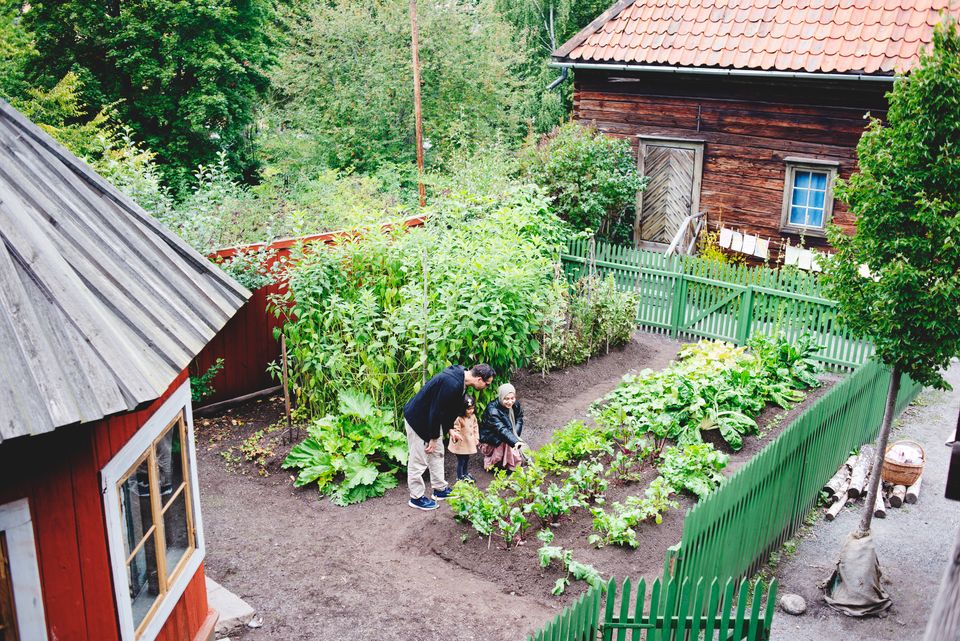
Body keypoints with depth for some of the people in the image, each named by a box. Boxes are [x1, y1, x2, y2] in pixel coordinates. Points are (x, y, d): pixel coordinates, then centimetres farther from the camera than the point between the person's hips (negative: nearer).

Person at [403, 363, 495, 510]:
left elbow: (452, 408, 12)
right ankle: (416, 497, 13)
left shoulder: (460, 379, -2)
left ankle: (440, 489, 31)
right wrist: (434, 437, -17)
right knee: (419, 460, 1)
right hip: (417, 419, -10)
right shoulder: (452, 384, -33)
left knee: (437, 453, 19)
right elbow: (436, 411, -27)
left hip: (431, 418, 10)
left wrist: (450, 428, 10)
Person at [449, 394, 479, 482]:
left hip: (470, 443, 7)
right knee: (461, 461, 2)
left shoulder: (473, 416, 0)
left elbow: (475, 427, 13)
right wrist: (456, 435, -39)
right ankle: (460, 477, 17)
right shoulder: (458, 418, -23)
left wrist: (476, 438, 14)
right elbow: (455, 429, -20)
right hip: (461, 443, -7)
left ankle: (465, 474, 40)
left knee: (467, 459, 22)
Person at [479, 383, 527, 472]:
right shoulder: (492, 410, -31)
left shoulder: (515, 404, -9)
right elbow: (501, 429, -41)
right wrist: (515, 442, -54)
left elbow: (519, 420, -4)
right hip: (490, 440, -6)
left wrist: (515, 436, -23)